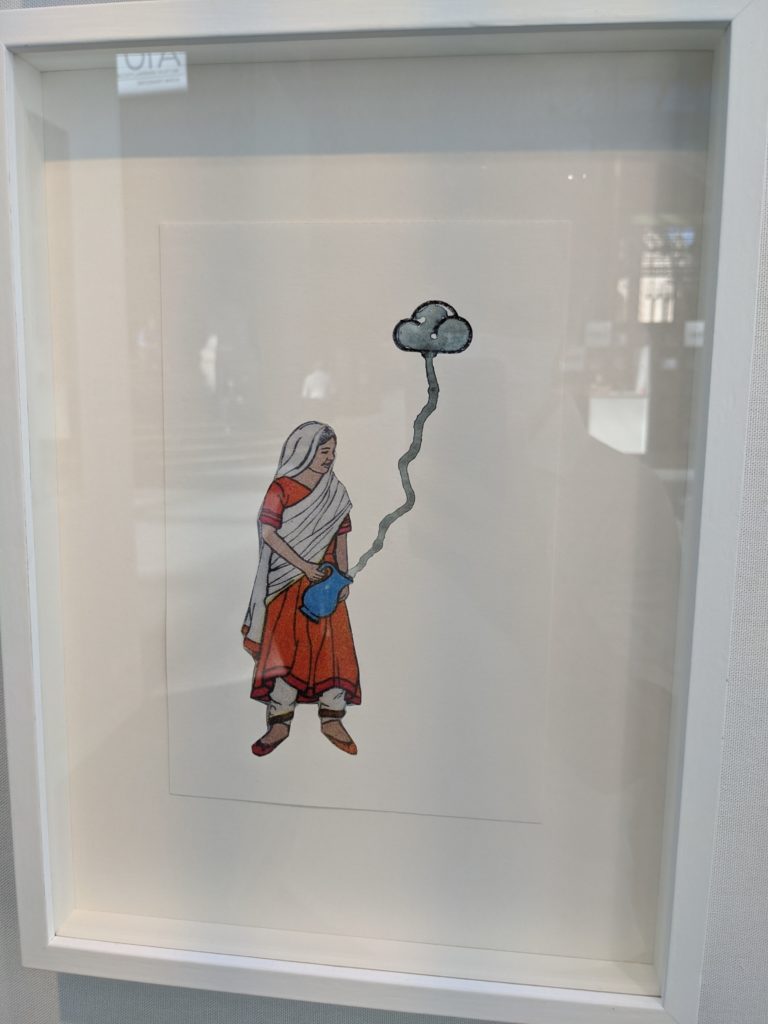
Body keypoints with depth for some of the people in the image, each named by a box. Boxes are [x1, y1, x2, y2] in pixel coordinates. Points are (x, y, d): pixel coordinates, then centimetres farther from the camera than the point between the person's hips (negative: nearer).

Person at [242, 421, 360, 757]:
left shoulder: (336, 492, 8)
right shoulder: (281, 488, -6)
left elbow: (340, 539, 10)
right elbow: (268, 533, -13)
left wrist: (343, 577, 1)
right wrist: (302, 565, -17)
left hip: (325, 582, 4)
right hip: (288, 583, -4)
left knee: (333, 646, 3)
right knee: (284, 647, -2)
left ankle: (332, 719, 17)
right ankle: (280, 724, 10)